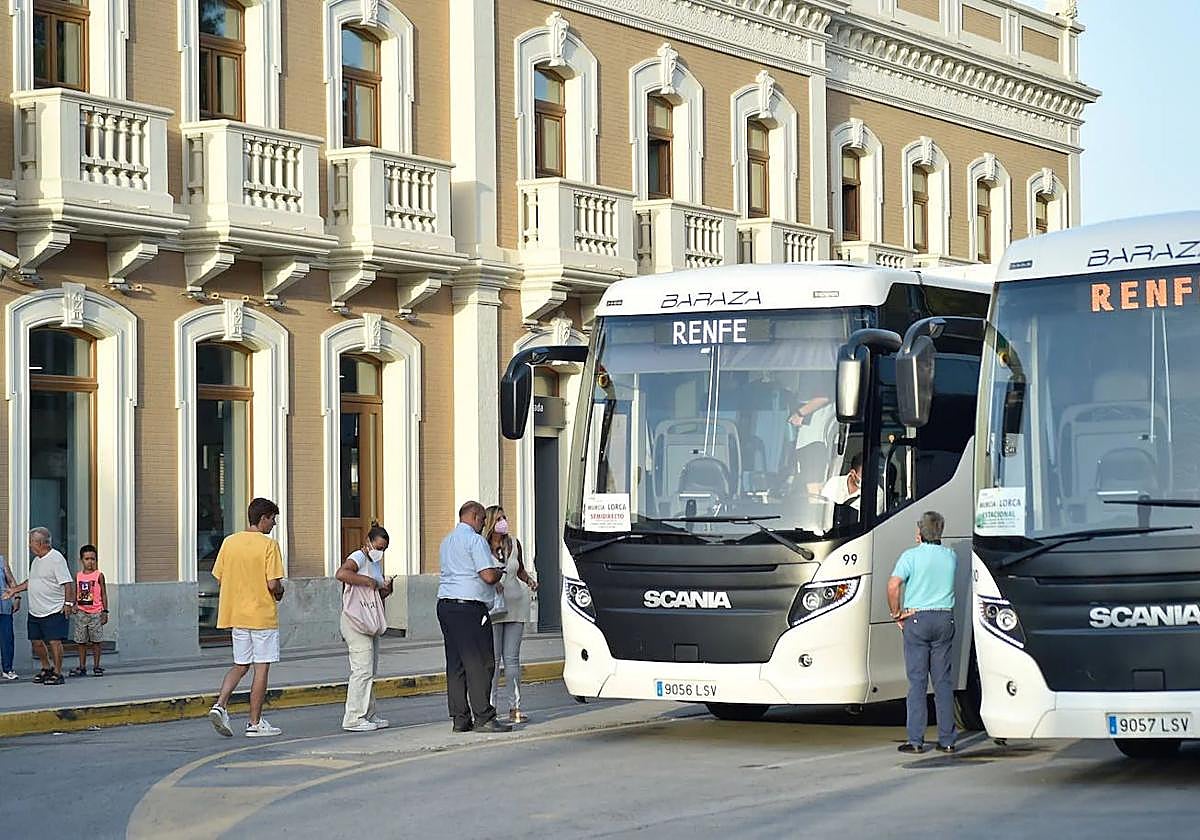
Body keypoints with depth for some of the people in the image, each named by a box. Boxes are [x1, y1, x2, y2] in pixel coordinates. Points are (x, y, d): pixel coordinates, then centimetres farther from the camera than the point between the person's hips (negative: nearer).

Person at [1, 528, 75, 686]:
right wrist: (15, 590, 23)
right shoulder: (36, 560, 15)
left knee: (54, 642, -8)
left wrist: (68, 603, -21)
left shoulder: (56, 558, -14)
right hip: (35, 612, 9)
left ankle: (57, 673, 1)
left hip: (54, 612, -9)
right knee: (37, 642, 12)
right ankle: (46, 668, 28)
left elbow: (68, 583, -17)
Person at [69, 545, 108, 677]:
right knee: (81, 641, 5)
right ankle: (82, 667, 12)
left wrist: (105, 612, -4)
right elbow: (76, 594, 14)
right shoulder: (78, 576, 7)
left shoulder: (99, 575, -2)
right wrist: (74, 605, -2)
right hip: (81, 612, 3)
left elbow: (103, 595, 0)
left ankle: (96, 666, 10)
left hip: (95, 613, -3)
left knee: (95, 641, 2)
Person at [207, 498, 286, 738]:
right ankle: (255, 723, 5)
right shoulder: (268, 545, -12)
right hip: (263, 615, -6)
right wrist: (279, 593, 5)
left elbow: (219, 579, 7)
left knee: (240, 665, 16)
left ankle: (220, 705, -4)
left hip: (236, 615, 6)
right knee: (261, 668, 2)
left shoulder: (229, 542, 5)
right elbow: (273, 584, -17)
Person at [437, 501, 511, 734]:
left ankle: (459, 719, 8)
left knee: (455, 664, 8)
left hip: (445, 604, 9)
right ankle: (484, 717, -9)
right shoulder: (475, 540, -8)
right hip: (469, 607, -9)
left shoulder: (447, 541, 20)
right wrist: (499, 573, 7)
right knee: (480, 663, -7)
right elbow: (488, 576, -15)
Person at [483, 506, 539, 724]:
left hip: (516, 605, 4)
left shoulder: (514, 544, 8)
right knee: (493, 658, -5)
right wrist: (492, 583, -22)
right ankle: (490, 706, -1)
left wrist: (529, 581, 3)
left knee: (512, 658, 4)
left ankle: (514, 707, 5)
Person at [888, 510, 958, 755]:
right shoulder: (951, 556, 6)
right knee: (943, 681, 8)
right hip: (945, 619, 4)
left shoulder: (911, 556, -8)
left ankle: (915, 740, -3)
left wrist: (897, 613, -6)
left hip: (917, 619, -4)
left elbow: (893, 585, -18)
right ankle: (947, 739, 8)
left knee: (917, 681, -1)